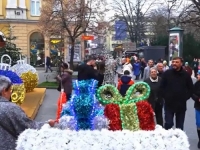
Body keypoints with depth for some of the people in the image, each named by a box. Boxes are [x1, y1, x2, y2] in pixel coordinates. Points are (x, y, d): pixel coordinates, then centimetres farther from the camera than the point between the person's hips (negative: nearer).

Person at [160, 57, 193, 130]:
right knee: (168, 123, 0)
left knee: (180, 125, 13)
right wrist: (165, 97, -4)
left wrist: (186, 97, -1)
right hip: (169, 104, -1)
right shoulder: (167, 73, -3)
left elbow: (191, 88, 7)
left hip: (181, 104, 2)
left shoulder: (186, 75, -1)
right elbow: (162, 87, 1)